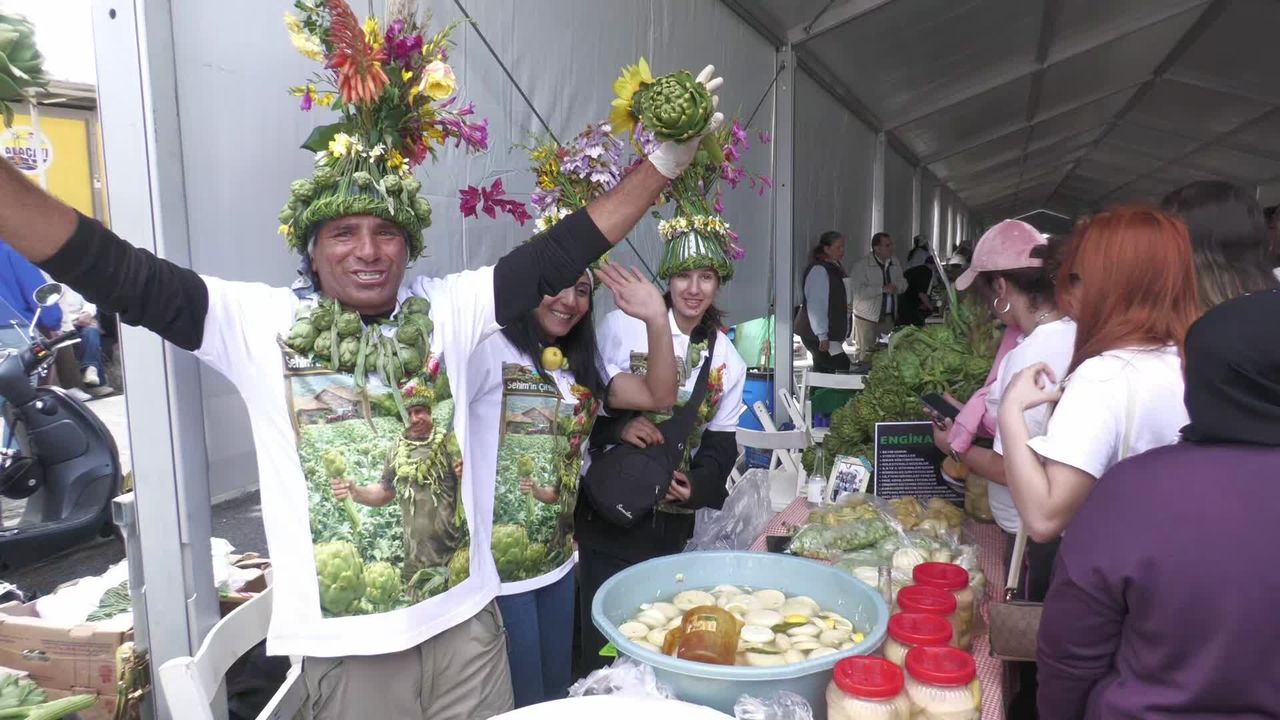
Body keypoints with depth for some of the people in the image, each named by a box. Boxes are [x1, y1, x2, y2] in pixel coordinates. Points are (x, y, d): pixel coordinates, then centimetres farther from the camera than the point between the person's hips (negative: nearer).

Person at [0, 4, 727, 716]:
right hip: (346, 642, -1)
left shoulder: (448, 307, -2)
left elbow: (560, 254, -5)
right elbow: (119, 275, -12)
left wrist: (664, 161, -7)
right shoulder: (261, 322, -6)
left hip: (465, 619, 2)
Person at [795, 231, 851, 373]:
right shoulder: (818, 270, -16)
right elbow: (815, 306, -21)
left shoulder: (835, 268, 13)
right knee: (842, 366, -14)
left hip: (832, 334, 9)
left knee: (822, 371, 10)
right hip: (816, 335, -9)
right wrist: (823, 337, -23)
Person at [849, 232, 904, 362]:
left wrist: (897, 287, -7)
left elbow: (903, 283, 18)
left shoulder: (894, 263, 9)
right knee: (867, 356, -1)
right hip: (867, 318, -6)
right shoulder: (861, 266, -14)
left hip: (888, 317, 6)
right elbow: (856, 291, -23)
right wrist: (882, 289, -25)